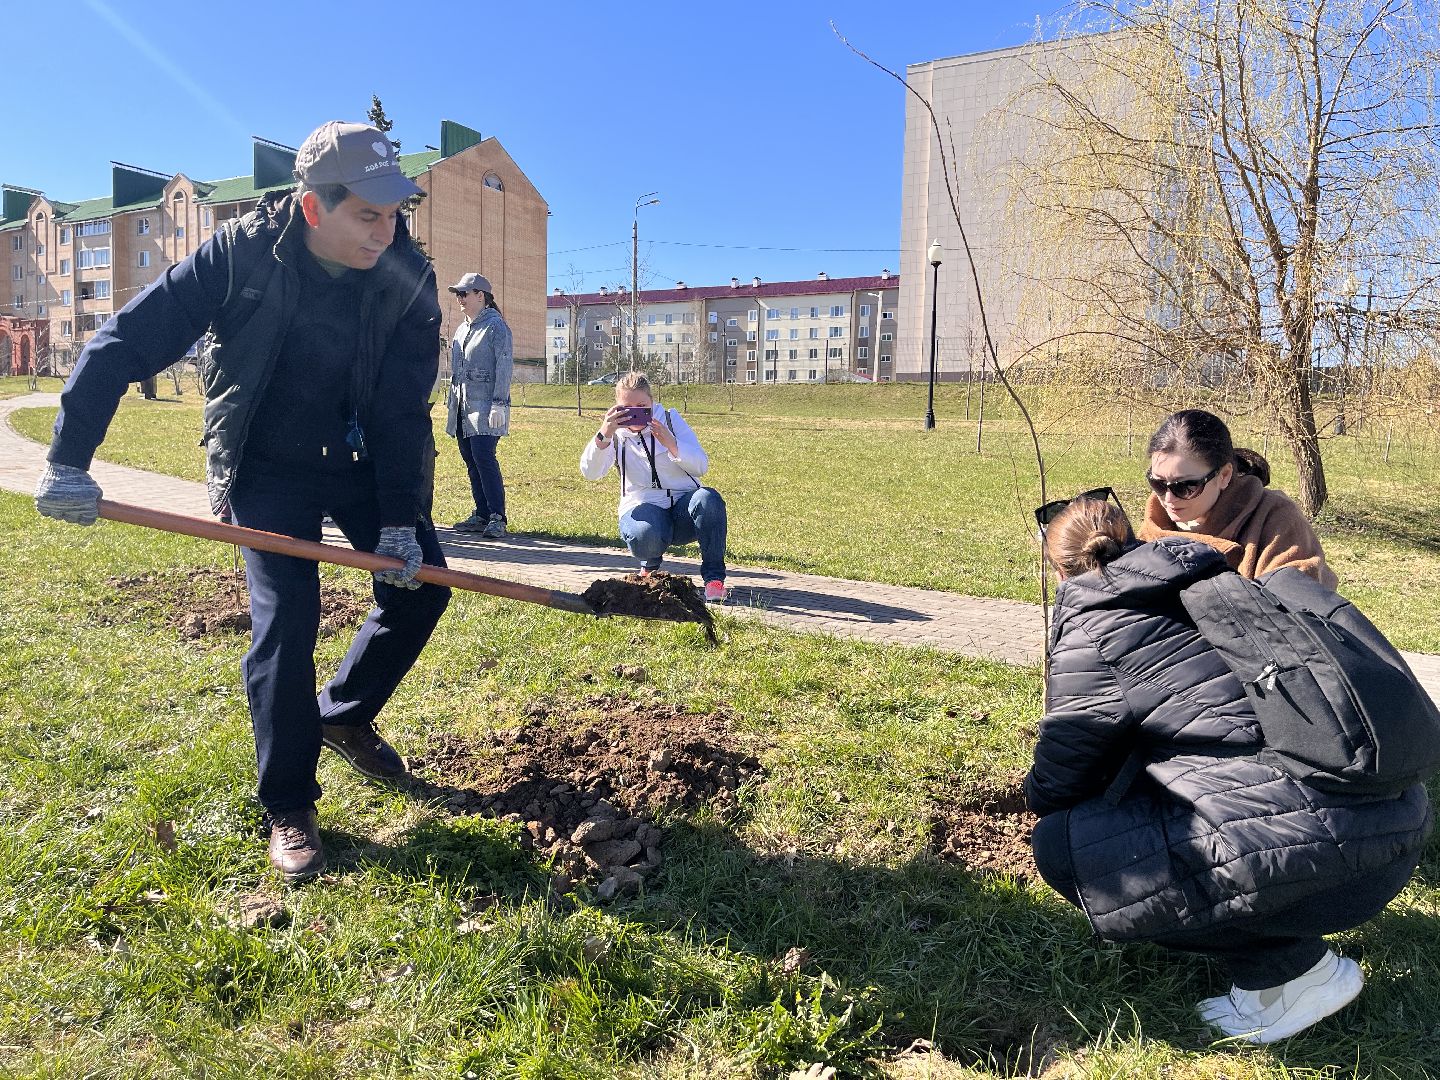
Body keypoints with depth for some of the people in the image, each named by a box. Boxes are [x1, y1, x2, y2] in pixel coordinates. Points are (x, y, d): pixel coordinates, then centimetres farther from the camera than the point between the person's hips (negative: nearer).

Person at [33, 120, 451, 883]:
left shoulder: (407, 281, -15)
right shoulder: (242, 255, -20)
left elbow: (404, 411, -14)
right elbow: (123, 342, -16)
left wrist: (400, 519, -19)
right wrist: (69, 459, -20)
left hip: (359, 460, 4)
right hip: (266, 465, -3)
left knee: (420, 585, 1)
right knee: (285, 617, -12)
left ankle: (344, 714, 26)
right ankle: (288, 808, 3)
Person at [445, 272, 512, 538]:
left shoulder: (496, 326, -4)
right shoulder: (462, 329, 20)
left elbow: (504, 366, -11)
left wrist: (499, 404, -19)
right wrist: (450, 401, 19)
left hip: (484, 405, -8)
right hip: (462, 407, 8)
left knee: (483, 458, -15)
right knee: (470, 460, 6)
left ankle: (497, 518, -11)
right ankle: (482, 515, 12)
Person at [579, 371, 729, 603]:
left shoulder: (670, 419, 4)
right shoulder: (615, 432, 5)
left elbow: (701, 466, -6)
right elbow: (589, 472, -13)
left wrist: (671, 443, -23)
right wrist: (604, 435, -30)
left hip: (684, 504, 1)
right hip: (643, 506, 0)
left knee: (708, 498, -34)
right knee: (643, 537, -37)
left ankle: (714, 577, -19)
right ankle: (651, 565, 4)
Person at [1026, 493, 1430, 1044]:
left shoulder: (1092, 629, -3)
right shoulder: (1206, 587, 18)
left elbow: (1057, 784, 6)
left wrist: (1038, 795, 31)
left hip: (1316, 852, -9)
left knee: (1062, 845, 0)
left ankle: (1296, 970, 7)